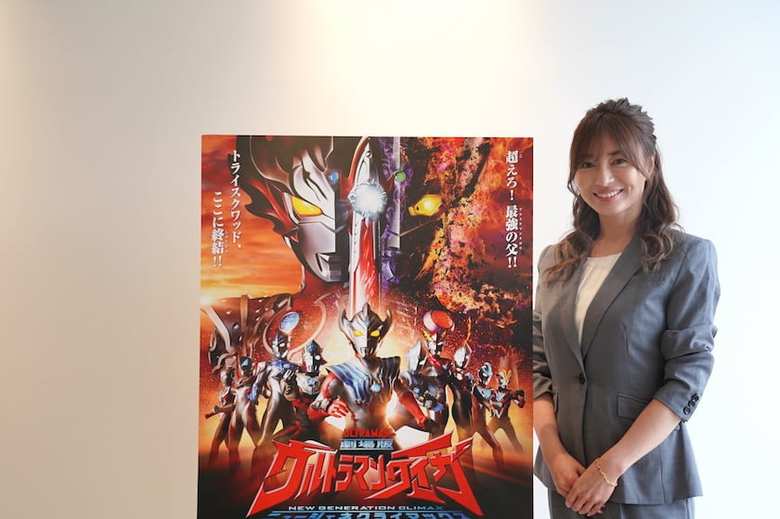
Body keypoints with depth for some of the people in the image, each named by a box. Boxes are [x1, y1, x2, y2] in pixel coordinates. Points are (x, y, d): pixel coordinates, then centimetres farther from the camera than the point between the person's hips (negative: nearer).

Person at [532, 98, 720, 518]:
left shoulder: (687, 256, -8)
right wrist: (555, 455, -9)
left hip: (645, 482, -3)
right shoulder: (556, 260, 3)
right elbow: (537, 366, 3)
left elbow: (687, 377, -13)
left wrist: (611, 467, -17)